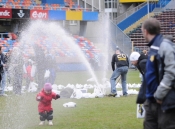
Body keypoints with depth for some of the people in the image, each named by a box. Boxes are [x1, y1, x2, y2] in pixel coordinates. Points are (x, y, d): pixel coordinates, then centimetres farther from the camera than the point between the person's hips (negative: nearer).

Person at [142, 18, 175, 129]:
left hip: (165, 101, -10)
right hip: (153, 100, 10)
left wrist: (159, 95, -20)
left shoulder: (164, 46, -14)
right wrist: (149, 96, 17)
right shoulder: (154, 48, 14)